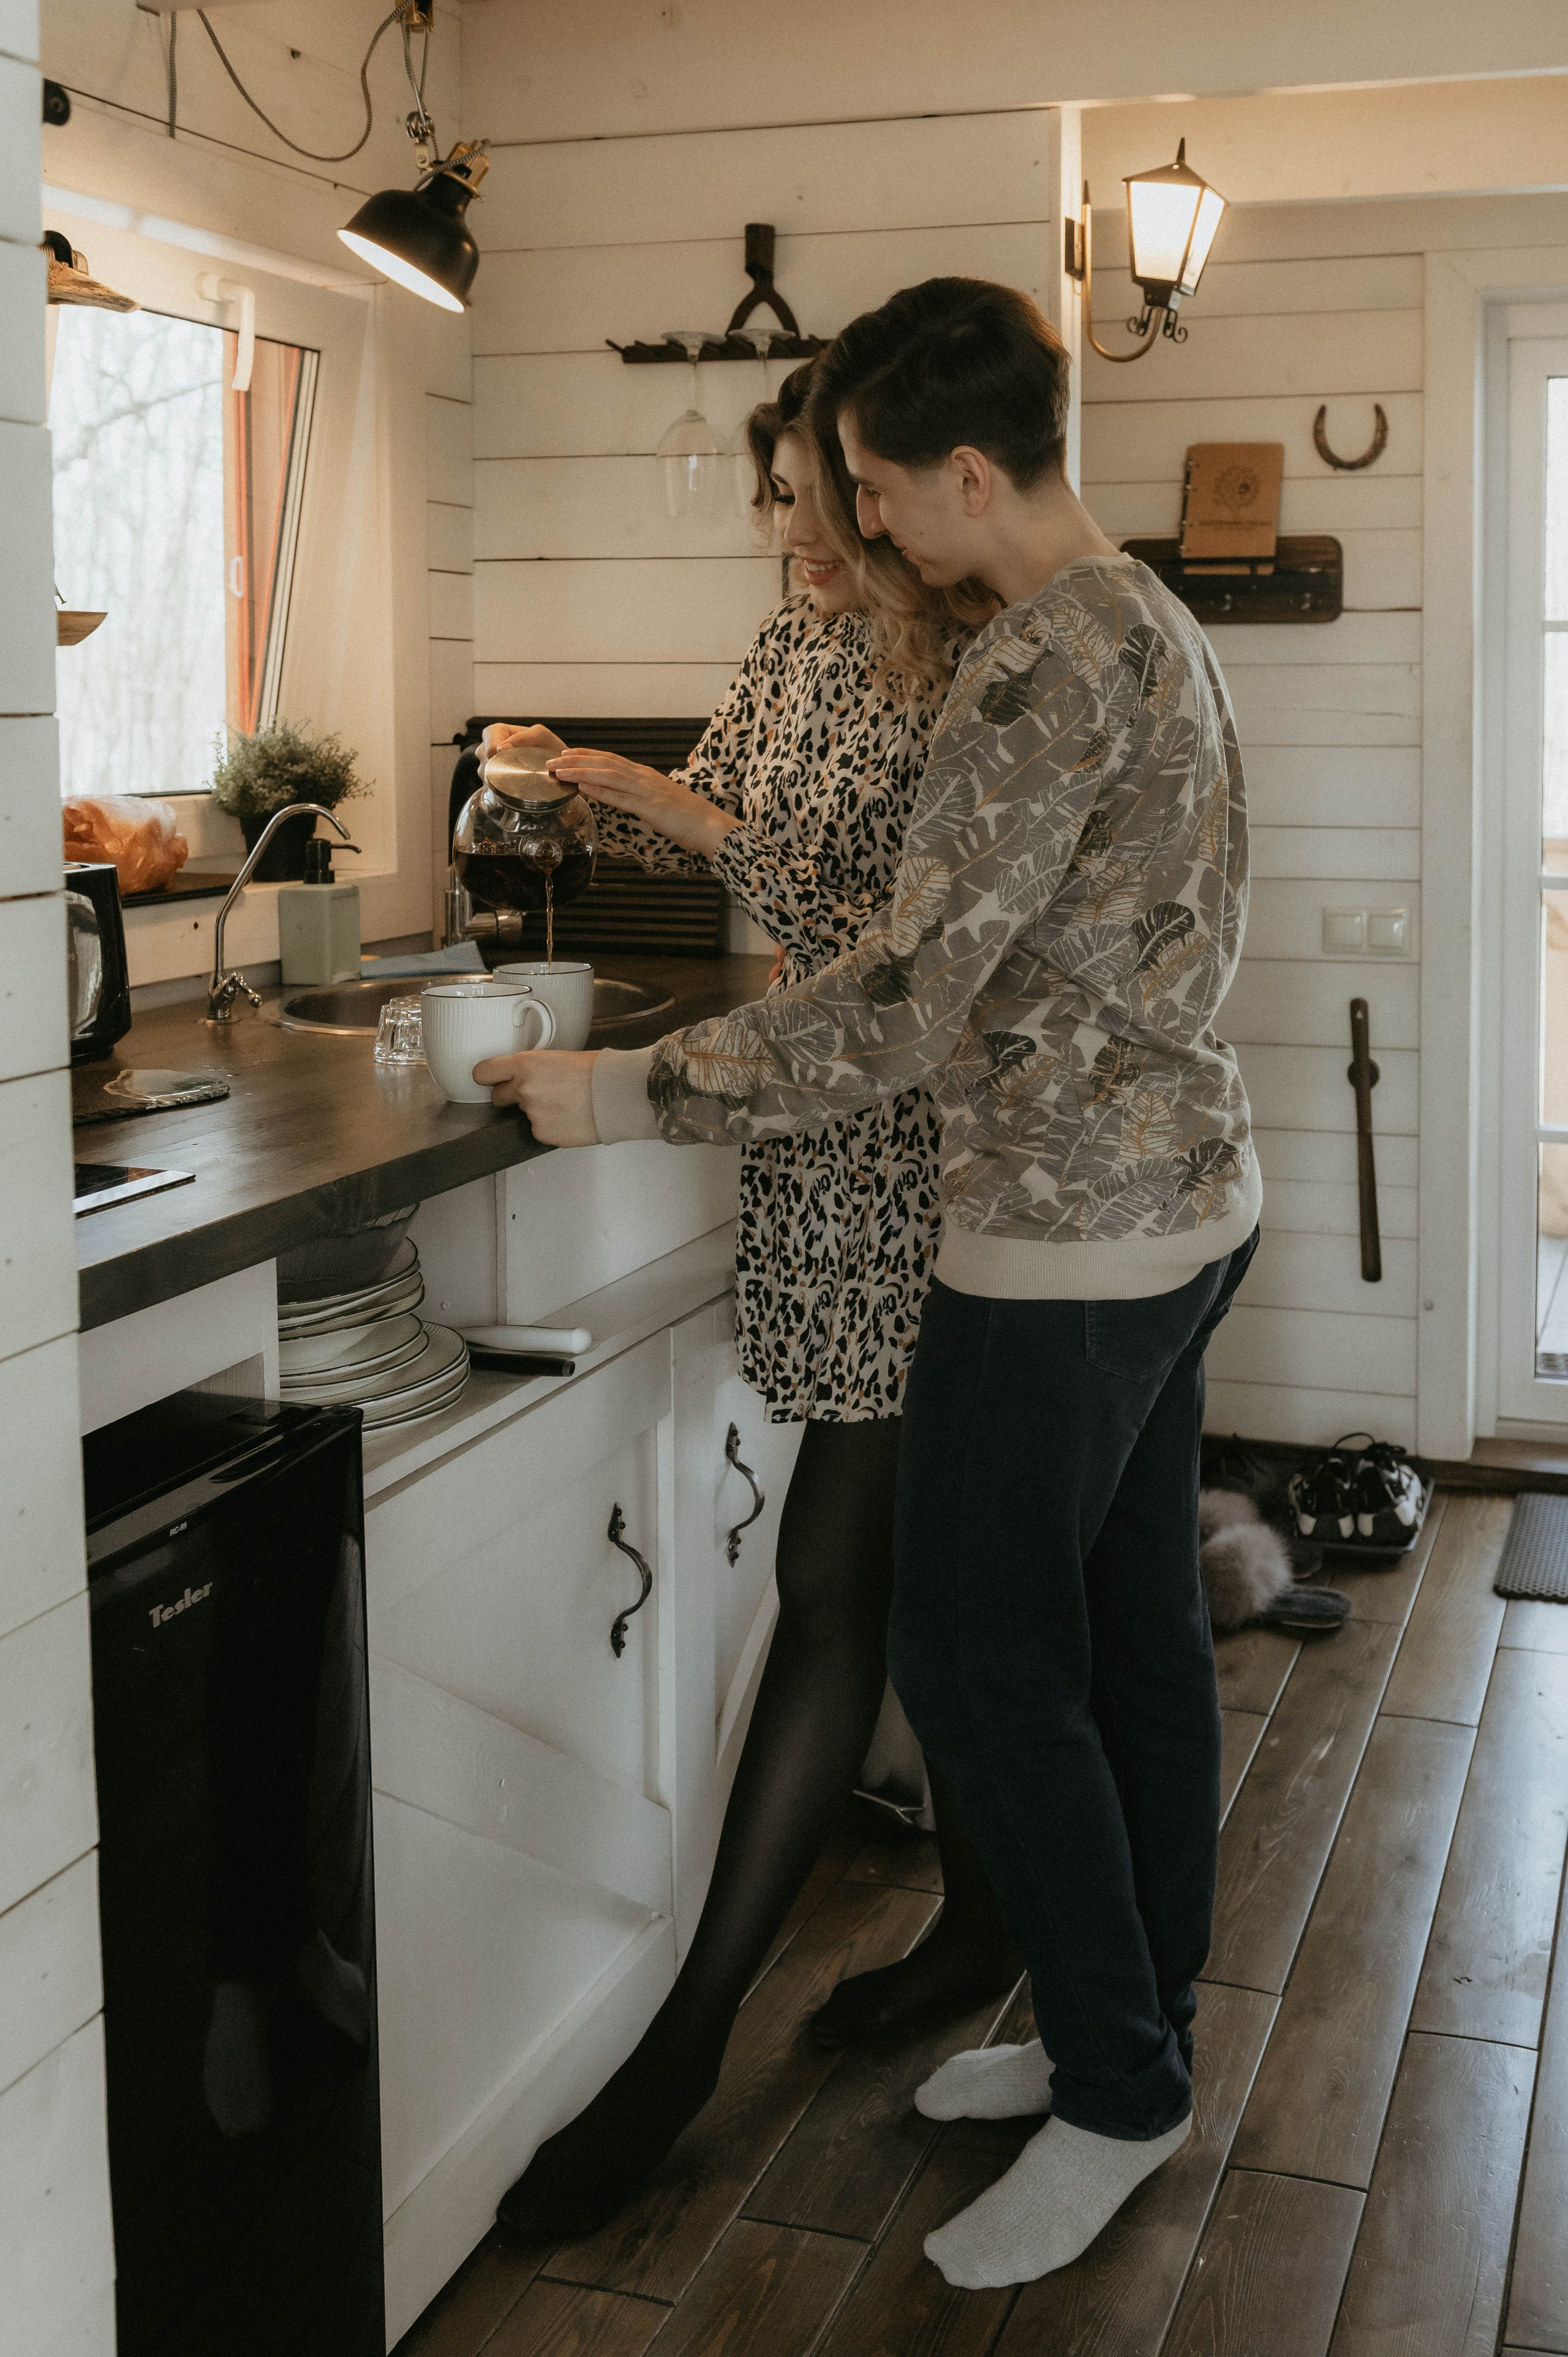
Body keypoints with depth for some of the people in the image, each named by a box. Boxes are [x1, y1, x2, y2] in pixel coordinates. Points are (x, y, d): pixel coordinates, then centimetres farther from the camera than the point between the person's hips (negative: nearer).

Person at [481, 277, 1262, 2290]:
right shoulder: (1149, 620, 11)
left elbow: (906, 1005, -26)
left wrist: (618, 1097, -20)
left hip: (1068, 1232, -10)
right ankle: (1137, 2031, 31)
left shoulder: (1045, 665, -21)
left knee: (977, 1656, 1)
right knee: (1133, 1628, 16)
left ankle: (1117, 2094, 15)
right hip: (1184, 1190, 10)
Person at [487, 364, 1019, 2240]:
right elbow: (712, 828, 21)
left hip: (915, 1160, -8)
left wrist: (727, 835, -20)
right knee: (911, 1558, 16)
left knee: (832, 1581, -5)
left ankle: (686, 2039, 3)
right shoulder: (799, 641, 10)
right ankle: (982, 1922, 32)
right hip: (821, 1149, 9)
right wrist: (587, 790, 4)